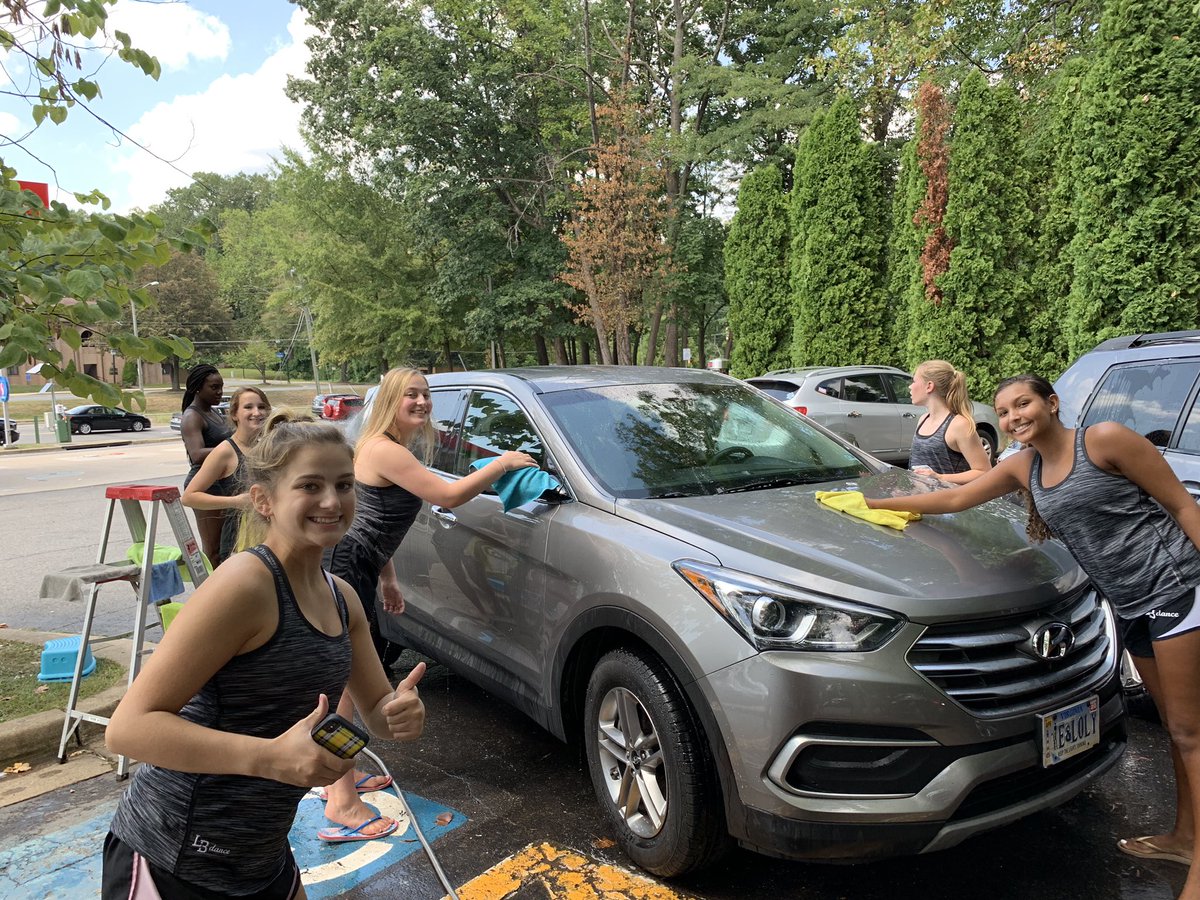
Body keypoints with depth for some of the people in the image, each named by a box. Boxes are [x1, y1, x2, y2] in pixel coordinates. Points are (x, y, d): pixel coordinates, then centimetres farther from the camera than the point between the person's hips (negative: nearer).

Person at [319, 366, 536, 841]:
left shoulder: (387, 448, 15)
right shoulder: (386, 451, -18)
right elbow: (449, 496, -22)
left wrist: (387, 580, 24)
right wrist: (503, 463, -12)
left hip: (355, 568, 11)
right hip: (344, 568, -11)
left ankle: (340, 774, 32)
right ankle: (342, 800, 4)